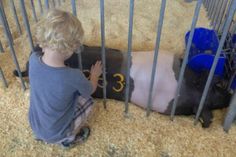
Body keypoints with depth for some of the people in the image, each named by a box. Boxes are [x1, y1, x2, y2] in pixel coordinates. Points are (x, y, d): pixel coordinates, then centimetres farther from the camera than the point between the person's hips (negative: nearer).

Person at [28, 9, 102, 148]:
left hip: (35, 126, 5)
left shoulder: (34, 59, -21)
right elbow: (91, 90, -6)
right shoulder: (74, 77, -33)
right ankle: (69, 138, 11)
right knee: (88, 100, 11)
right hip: (55, 135, -4)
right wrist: (95, 75, 11)